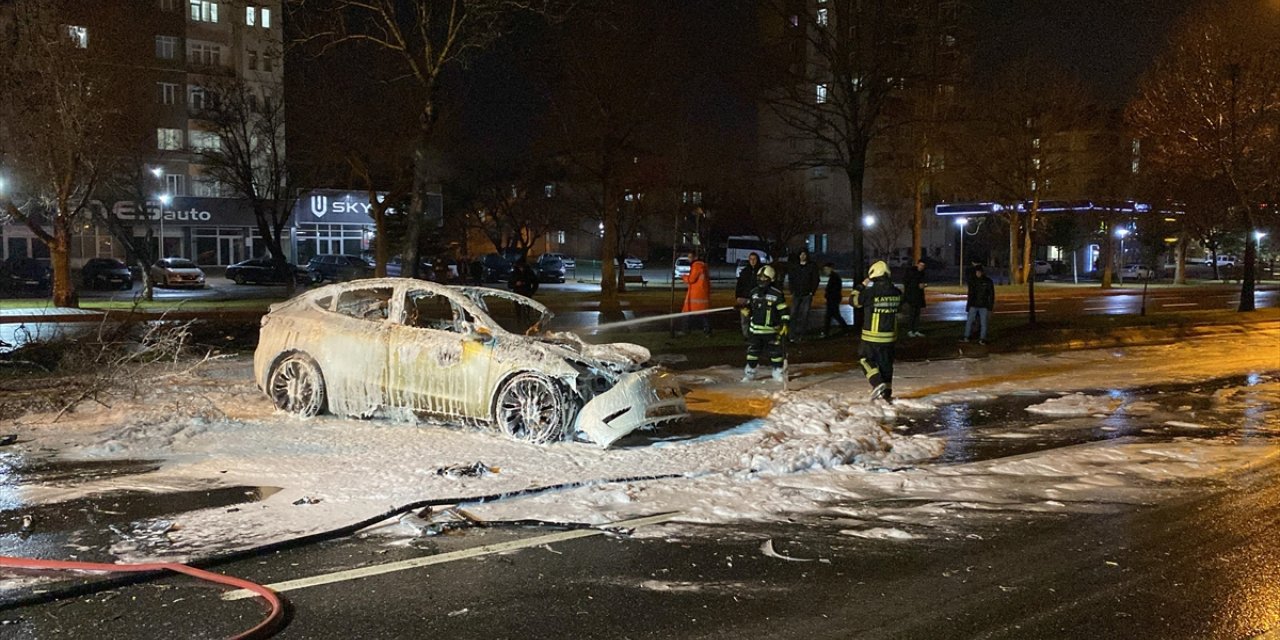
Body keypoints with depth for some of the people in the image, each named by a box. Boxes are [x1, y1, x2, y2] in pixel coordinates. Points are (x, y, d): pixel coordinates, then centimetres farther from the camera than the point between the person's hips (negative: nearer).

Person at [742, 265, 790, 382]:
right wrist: (745, 309, -5)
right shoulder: (754, 292, 6)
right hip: (755, 329, 4)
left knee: (775, 351, 4)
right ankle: (749, 373, 15)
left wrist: (785, 324, -17)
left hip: (772, 329, -4)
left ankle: (778, 372, 19)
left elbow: (783, 310, -9)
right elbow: (749, 308, 17)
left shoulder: (777, 293, -9)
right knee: (752, 351, 5)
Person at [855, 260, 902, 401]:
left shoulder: (871, 292, -18)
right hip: (890, 335, 5)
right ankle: (887, 392, 19)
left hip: (873, 335, -5)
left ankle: (877, 382, -8)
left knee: (865, 358, 10)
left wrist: (862, 286, 8)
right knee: (886, 362, 15)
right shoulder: (896, 292, -1)